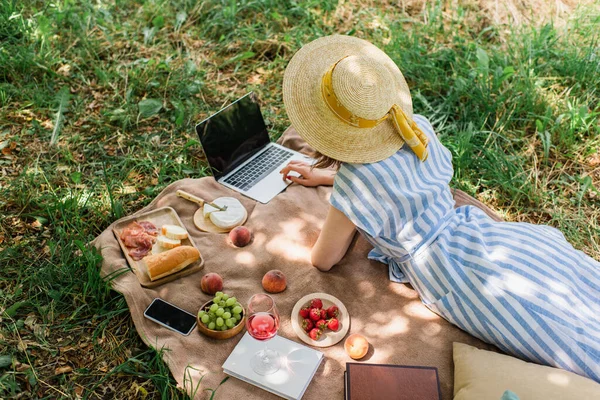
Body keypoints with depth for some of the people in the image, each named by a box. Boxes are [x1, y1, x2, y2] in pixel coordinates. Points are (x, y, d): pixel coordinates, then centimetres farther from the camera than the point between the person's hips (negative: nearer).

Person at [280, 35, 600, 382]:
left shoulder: (353, 182, -22)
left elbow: (324, 260, -5)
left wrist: (344, 217, 8)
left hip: (461, 277, -7)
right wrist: (325, 176, 22)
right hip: (485, 234, 7)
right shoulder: (418, 127, -2)